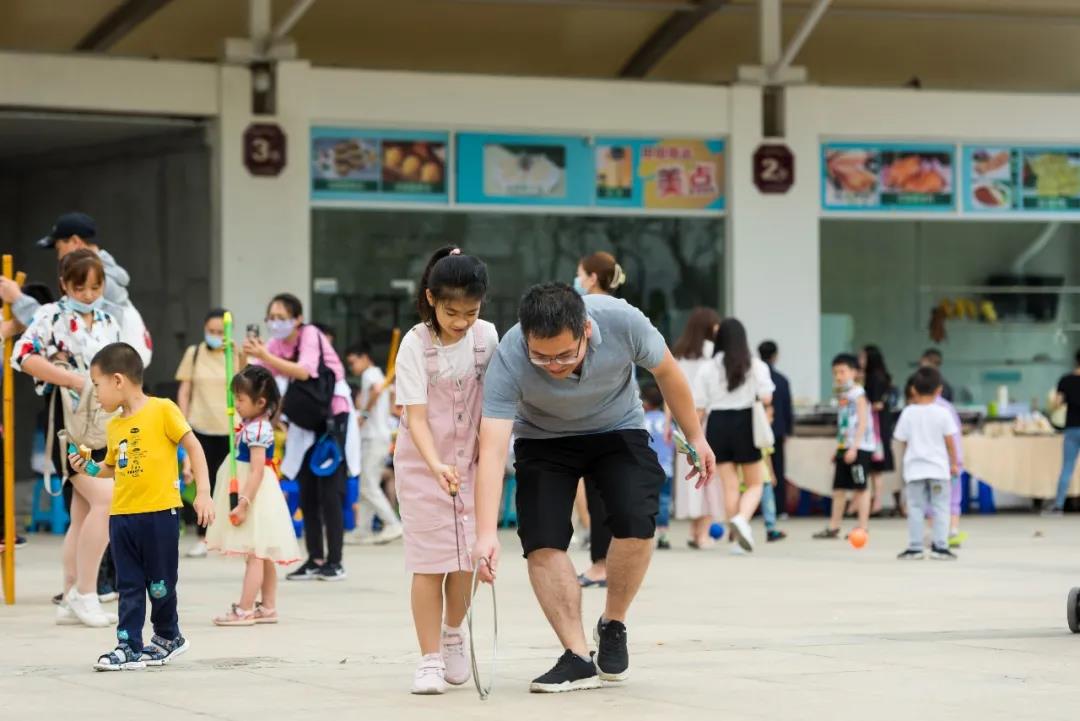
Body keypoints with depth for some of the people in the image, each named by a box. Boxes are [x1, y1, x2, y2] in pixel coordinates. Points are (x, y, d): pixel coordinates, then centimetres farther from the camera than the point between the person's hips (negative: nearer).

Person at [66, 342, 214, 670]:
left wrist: (203, 493, -13)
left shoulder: (162, 410, -8)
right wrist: (89, 468, 5)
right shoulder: (114, 425, 12)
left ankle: (168, 637, 25)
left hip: (159, 512, -6)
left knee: (160, 583, 5)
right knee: (129, 585, 5)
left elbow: (193, 447, -6)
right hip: (122, 516, 6)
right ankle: (129, 646, 7)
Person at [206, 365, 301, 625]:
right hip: (255, 496, 10)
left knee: (254, 555, -7)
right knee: (262, 555, 14)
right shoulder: (253, 425, 9)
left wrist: (244, 503, -26)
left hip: (255, 494, -10)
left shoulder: (256, 429, -20)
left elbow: (257, 470, -24)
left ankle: (245, 610, -5)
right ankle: (267, 607, 20)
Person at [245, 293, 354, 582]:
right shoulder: (277, 344, 1)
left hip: (333, 417, -7)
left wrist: (265, 356, -39)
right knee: (307, 494, 5)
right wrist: (249, 355, -27)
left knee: (329, 491, -8)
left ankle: (335, 561, -4)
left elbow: (303, 372, -33)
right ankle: (315, 559, 10)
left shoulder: (310, 335, -16)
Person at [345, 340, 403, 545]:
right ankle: (363, 530, 8)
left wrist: (364, 413, -19)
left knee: (368, 487, -11)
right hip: (382, 438, 10)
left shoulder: (369, 374, -6)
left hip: (373, 438, -10)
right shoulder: (379, 375, 23)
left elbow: (377, 389, -28)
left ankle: (393, 525, -15)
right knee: (367, 487, 9)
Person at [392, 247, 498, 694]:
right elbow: (415, 414, -24)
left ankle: (453, 633, 29)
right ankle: (430, 660, -1)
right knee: (430, 561, -5)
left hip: (469, 460, 3)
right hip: (422, 464, -3)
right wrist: (436, 464, -38)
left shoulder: (486, 337, -6)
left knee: (465, 557, 3)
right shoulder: (415, 345, -18)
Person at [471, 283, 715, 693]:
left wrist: (695, 437, 0)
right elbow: (492, 449, -41)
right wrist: (486, 534, -52)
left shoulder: (622, 322, -33)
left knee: (636, 522, -21)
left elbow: (666, 372, -11)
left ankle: (613, 626, 3)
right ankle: (577, 658, -9)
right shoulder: (508, 361, -36)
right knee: (542, 539, -17)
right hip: (543, 440, 0)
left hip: (618, 431, 0)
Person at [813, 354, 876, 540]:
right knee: (839, 487, 9)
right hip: (844, 446, 8)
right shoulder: (843, 395, 14)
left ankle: (863, 528, 1)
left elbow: (863, 422, -16)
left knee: (861, 487, -3)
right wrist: (839, 448, 19)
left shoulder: (858, 394, -10)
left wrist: (854, 447, -21)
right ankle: (833, 527, 14)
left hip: (859, 447, -8)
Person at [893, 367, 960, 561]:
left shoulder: (908, 413, -1)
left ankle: (915, 547, 5)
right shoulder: (942, 413, -5)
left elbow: (903, 441, 4)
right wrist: (954, 463, 10)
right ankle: (940, 546, -1)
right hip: (938, 468, -1)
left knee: (916, 508, 6)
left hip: (914, 469, 1)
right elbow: (950, 441, -2)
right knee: (940, 508, 4)